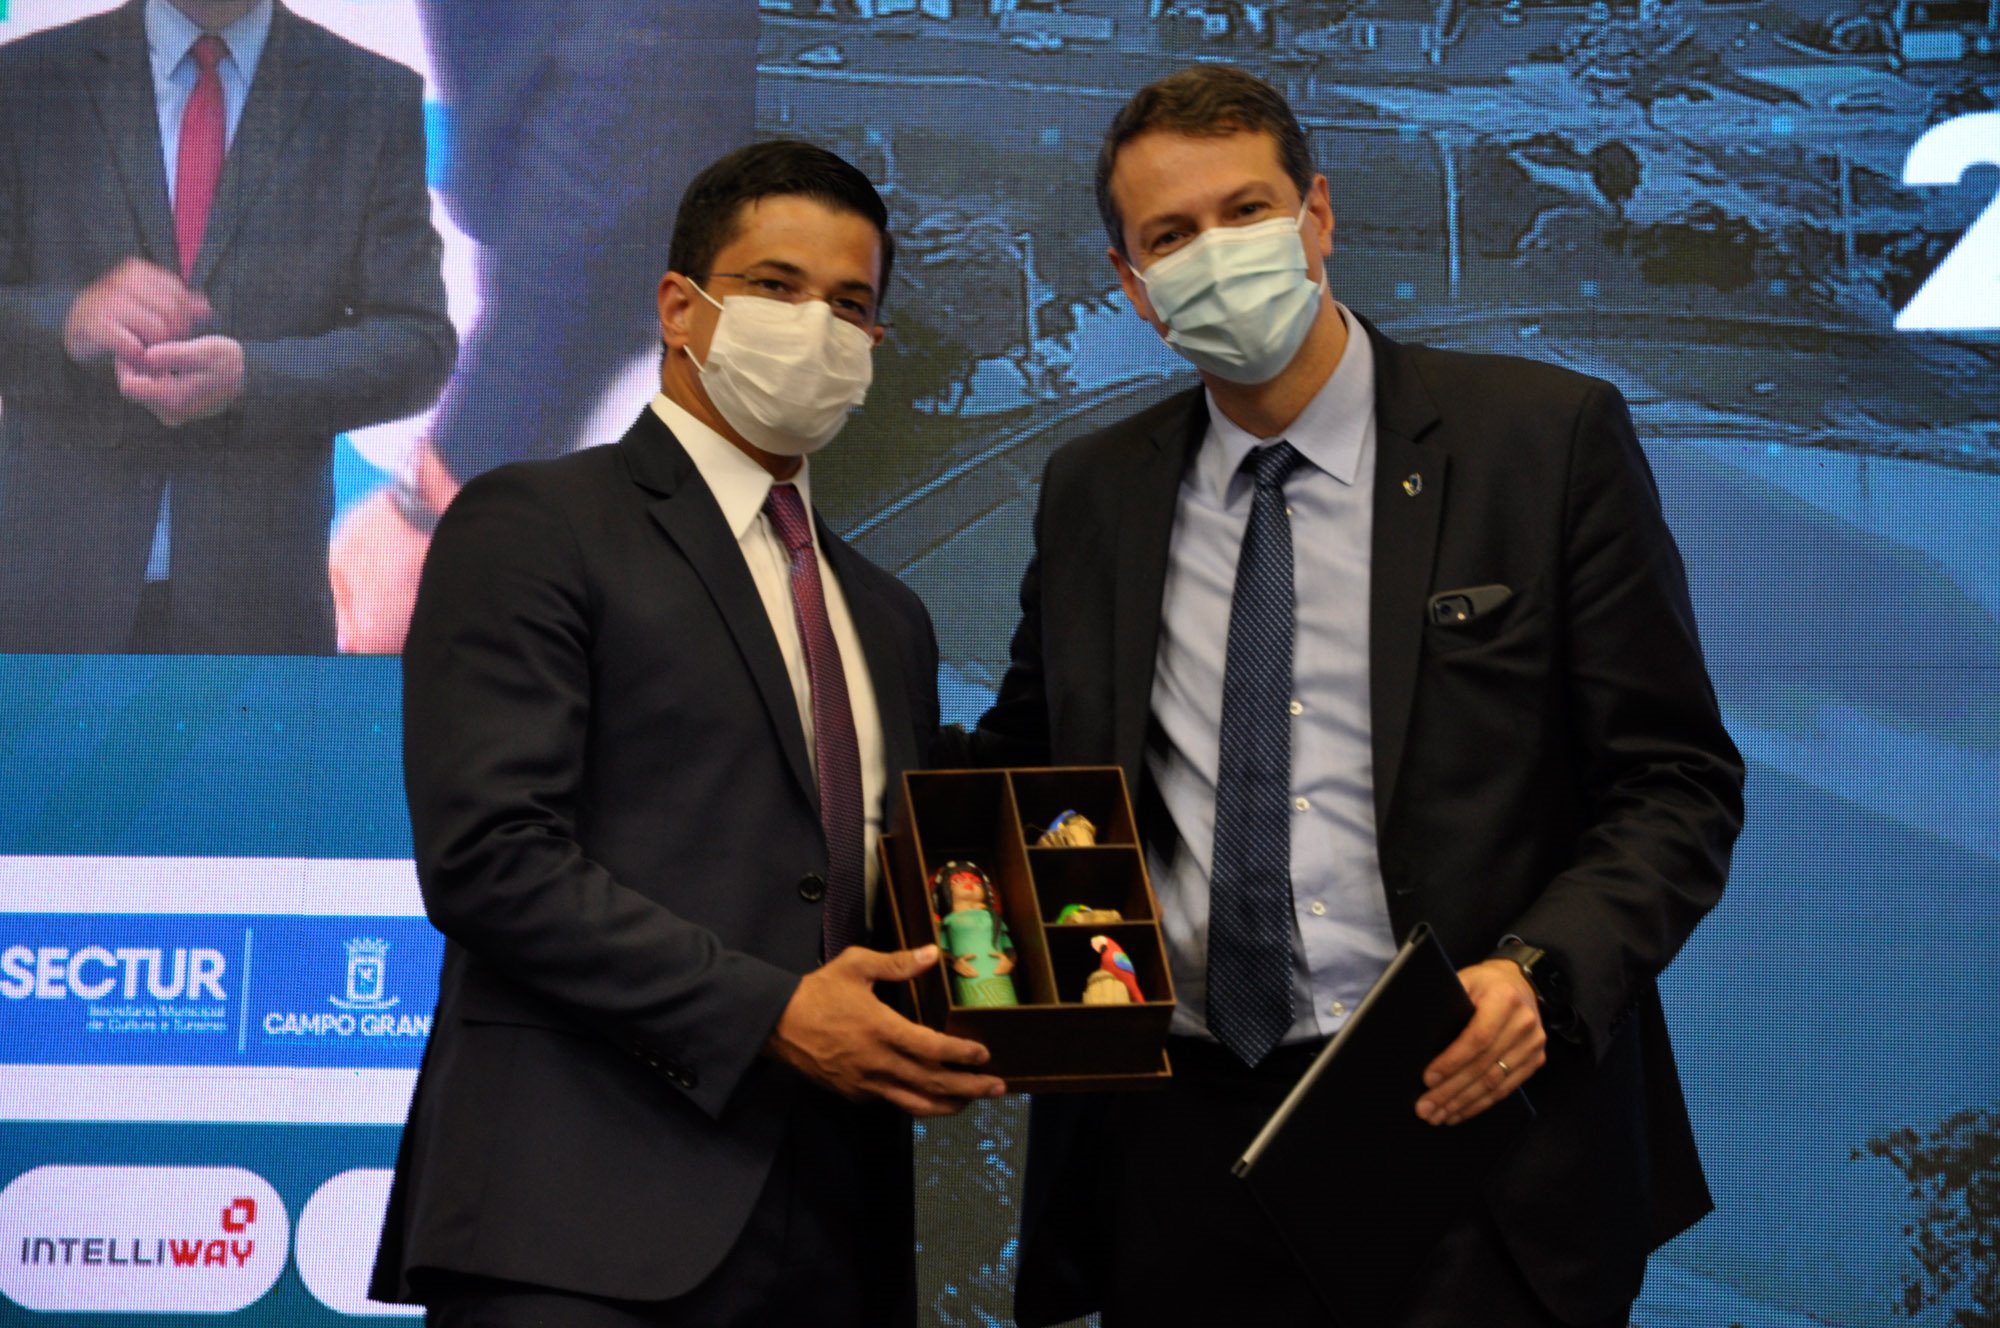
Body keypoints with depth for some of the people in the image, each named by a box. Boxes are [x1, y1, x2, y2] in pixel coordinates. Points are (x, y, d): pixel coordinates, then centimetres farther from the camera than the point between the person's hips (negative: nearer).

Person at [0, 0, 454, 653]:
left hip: (254, 592, 0)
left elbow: (417, 344, 0)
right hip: (56, 575, 1)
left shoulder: (376, 101, 4)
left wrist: (249, 376, -17)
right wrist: (69, 320, -20)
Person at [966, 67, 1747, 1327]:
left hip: (1470, 1110, -3)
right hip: (1180, 1153, 3)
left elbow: (1676, 782, -3)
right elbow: (1028, 753, 19)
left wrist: (1542, 972, -20)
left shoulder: (1551, 438, -3)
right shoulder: (1092, 490, 8)